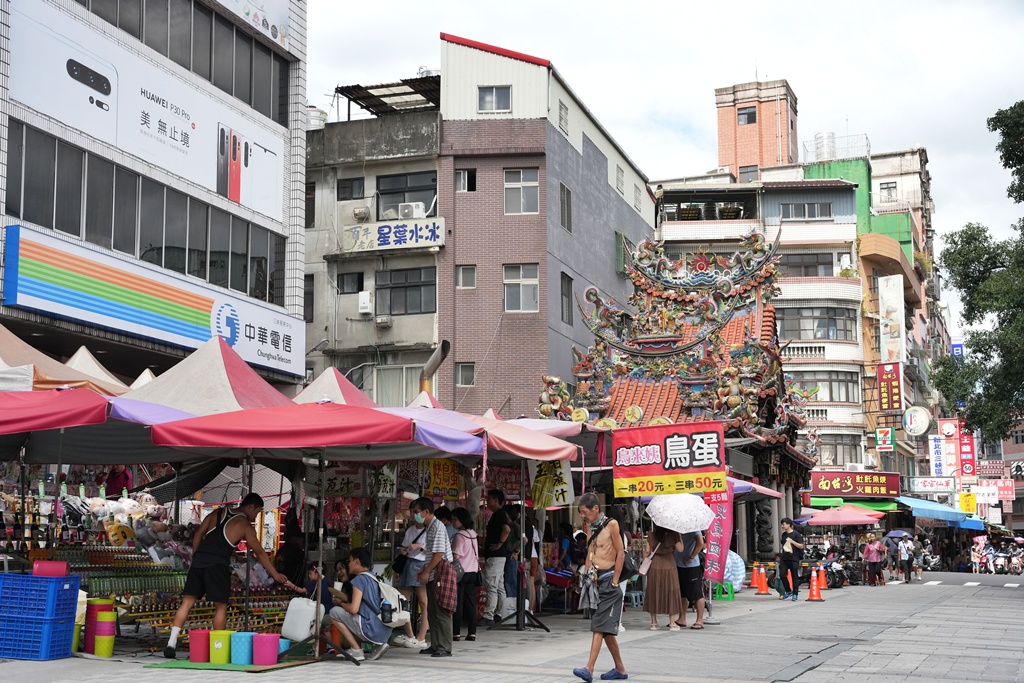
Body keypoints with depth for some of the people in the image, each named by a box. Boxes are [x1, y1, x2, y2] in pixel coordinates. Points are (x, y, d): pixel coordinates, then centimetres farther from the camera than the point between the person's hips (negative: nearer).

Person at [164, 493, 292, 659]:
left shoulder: (218, 513, 18)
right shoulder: (245, 525, 5)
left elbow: (198, 534, 16)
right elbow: (260, 553, 7)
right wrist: (276, 575, 12)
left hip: (198, 562, 5)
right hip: (217, 565, -5)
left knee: (187, 602, 5)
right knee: (221, 607, 5)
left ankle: (171, 643, -3)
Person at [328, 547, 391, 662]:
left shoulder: (360, 579, -8)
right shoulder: (374, 579, 19)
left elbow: (354, 609, -16)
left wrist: (341, 603, 4)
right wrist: (344, 603, 22)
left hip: (371, 630, -9)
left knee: (334, 612, 1)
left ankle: (356, 650, -2)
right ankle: (377, 645, 9)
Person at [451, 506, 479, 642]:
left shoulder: (459, 535, -13)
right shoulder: (473, 534, 11)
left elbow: (456, 556, -16)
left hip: (460, 572, -7)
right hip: (473, 571, 7)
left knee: (458, 603, -2)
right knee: (471, 602, 8)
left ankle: (455, 632, -1)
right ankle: (472, 632, 8)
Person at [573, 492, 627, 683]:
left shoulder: (611, 524, -8)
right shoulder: (589, 526, 14)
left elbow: (621, 553, -9)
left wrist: (614, 582, -11)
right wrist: (586, 576, 11)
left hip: (607, 580, -8)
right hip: (594, 581, 8)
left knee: (599, 626, -13)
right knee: (606, 628, 11)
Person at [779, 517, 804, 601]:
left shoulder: (796, 534, -5)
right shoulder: (783, 534, 13)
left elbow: (801, 546, -9)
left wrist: (792, 541, -17)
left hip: (794, 559, -6)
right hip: (785, 558, 6)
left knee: (795, 577, 0)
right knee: (783, 575, -3)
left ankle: (795, 594, 7)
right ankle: (789, 591, 14)